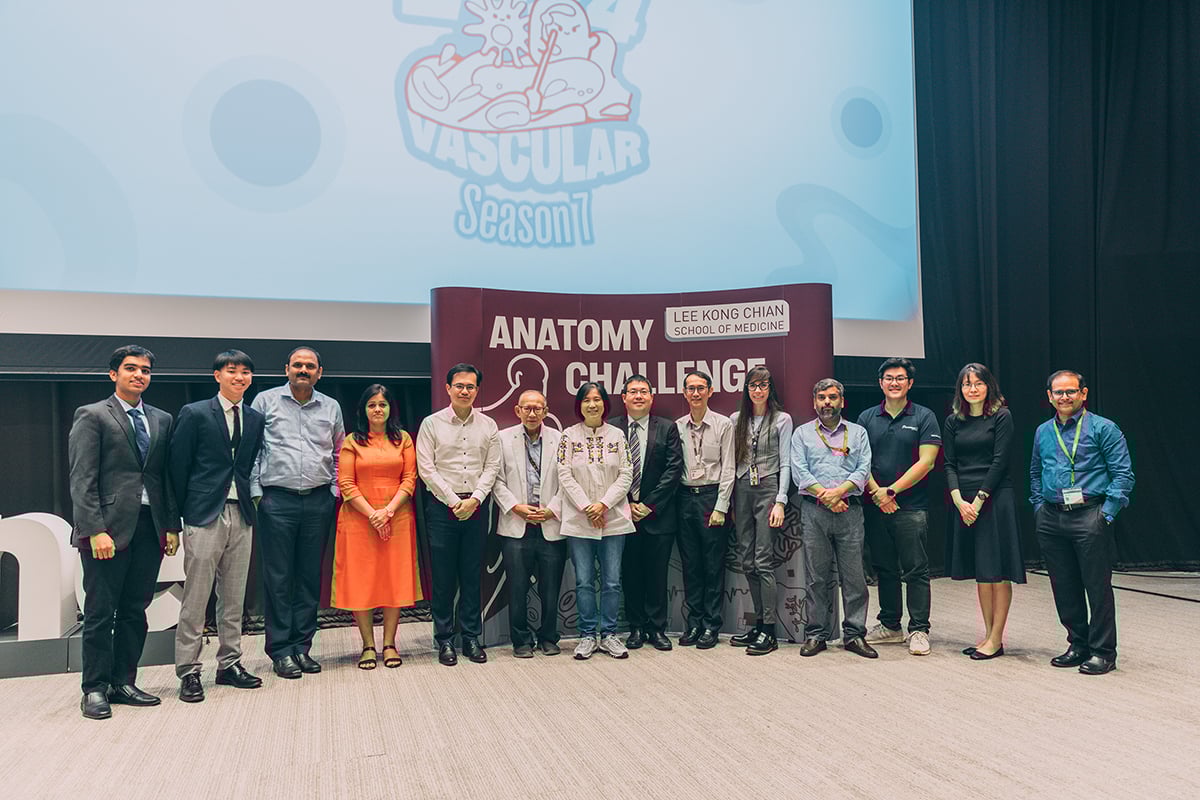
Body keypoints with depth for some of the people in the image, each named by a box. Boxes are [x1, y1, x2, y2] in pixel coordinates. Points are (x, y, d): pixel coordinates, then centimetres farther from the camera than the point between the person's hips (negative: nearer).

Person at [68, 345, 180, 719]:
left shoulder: (161, 420, 15)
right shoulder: (92, 416, 0)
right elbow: (82, 480, -7)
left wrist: (172, 526, 7)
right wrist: (95, 530, -15)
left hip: (150, 528, 5)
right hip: (108, 528, -5)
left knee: (135, 611, 10)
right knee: (100, 613, 2)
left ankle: (123, 682, 20)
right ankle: (95, 689, 13)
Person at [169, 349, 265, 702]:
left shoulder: (256, 419, 11)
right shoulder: (194, 413, -2)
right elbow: (178, 467, -2)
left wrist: (251, 503, 6)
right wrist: (182, 513, -1)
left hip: (241, 516, 5)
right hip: (204, 515, -5)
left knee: (234, 597, 11)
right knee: (195, 597, -1)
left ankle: (229, 664, 22)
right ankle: (188, 671, 9)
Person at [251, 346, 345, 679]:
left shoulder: (331, 408, 12)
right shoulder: (265, 401, 4)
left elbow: (339, 454, 17)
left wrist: (334, 491, 7)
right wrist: (255, 491, -4)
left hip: (318, 501, 3)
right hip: (277, 500, -3)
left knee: (310, 576, 7)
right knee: (278, 577, 0)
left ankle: (302, 646, 16)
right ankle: (281, 650, 8)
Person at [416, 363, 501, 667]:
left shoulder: (488, 425, 7)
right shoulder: (432, 424, 0)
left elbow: (492, 467, 5)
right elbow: (426, 468, -5)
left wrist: (474, 499, -8)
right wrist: (454, 501, -9)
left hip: (476, 507, 2)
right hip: (441, 506, -2)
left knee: (472, 576, 7)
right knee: (443, 578, 2)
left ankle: (472, 638, 17)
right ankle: (445, 640, 12)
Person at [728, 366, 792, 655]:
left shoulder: (782, 420, 3)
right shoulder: (736, 420, 13)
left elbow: (785, 463, -1)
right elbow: (730, 460, 13)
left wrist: (780, 501, -9)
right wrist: (728, 501, 8)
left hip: (769, 489, -4)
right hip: (741, 490, 4)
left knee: (763, 560, -9)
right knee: (746, 560, 4)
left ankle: (768, 631, -4)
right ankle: (760, 623, 14)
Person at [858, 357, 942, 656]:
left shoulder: (924, 417, 0)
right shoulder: (867, 417, 10)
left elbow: (926, 462, -8)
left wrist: (891, 490, -12)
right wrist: (876, 493, -8)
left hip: (912, 507, -4)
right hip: (876, 506, 4)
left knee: (916, 570, -2)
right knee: (884, 568, 12)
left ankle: (919, 630, 6)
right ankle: (890, 626, 23)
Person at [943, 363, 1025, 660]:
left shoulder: (1001, 417, -3)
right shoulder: (953, 421, 10)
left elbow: (1000, 461, -8)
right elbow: (950, 464, 6)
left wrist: (979, 500, -12)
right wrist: (959, 500, -7)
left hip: (995, 499, -5)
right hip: (964, 502, 5)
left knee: (997, 571, -2)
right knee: (979, 571, 10)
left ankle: (996, 640, 3)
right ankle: (988, 634, 18)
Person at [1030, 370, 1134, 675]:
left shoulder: (1103, 428, -2)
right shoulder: (1043, 432, 14)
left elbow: (1123, 474, -5)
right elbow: (1035, 474, 24)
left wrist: (1106, 513, -11)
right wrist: (1039, 506, 12)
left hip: (1089, 516, -5)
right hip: (1051, 520, 5)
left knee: (1098, 586, -2)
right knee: (1064, 587, 11)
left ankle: (1103, 651, 10)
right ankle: (1078, 645, 24)